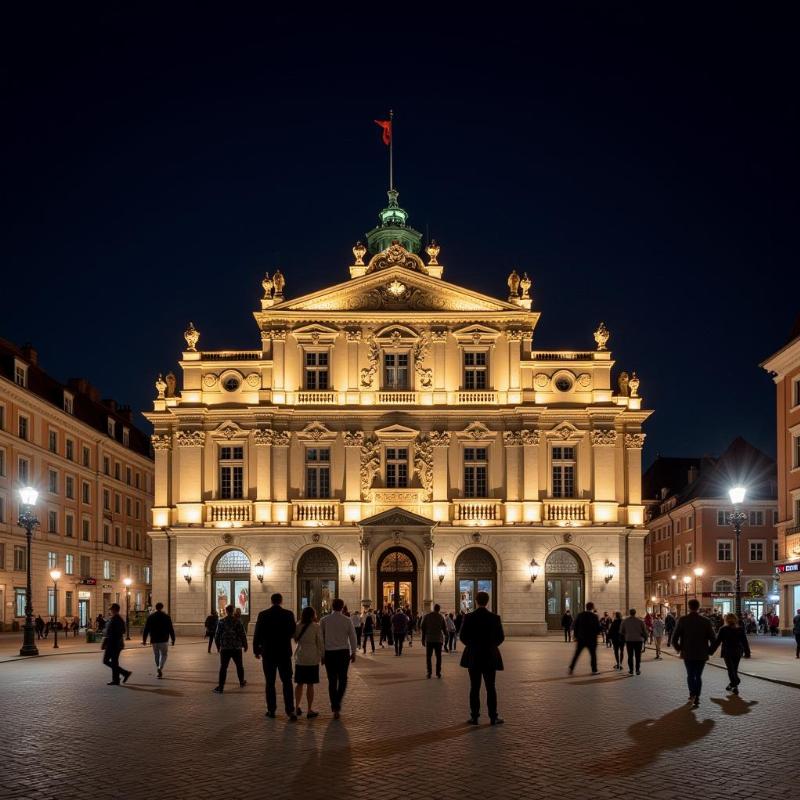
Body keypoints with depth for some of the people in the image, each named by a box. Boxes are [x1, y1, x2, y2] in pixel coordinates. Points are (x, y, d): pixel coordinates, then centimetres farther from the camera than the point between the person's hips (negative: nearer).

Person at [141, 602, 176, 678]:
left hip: (154, 640, 2)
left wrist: (144, 640, 7)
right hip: (164, 640, -2)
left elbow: (146, 629, 3)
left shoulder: (150, 617, 3)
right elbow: (171, 629, -3)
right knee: (164, 655, 7)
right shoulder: (166, 617, -3)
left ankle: (158, 668, 21)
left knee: (156, 655, 17)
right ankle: (160, 668, -15)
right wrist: (173, 640, 3)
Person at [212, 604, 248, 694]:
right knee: (239, 666, 18)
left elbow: (217, 635, 1)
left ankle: (220, 687, -8)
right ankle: (242, 682, 32)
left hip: (225, 648, 0)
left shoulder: (221, 622, -3)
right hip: (236, 648, 0)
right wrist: (245, 645, 10)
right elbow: (243, 635, -3)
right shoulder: (238, 621, -4)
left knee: (223, 667, -1)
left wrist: (218, 646, 15)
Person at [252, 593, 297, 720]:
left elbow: (257, 634, -3)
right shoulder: (288, 614, -5)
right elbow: (293, 632, 3)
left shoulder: (263, 615, -6)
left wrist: (256, 650, 8)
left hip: (268, 653, 0)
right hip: (284, 653, 0)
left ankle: (271, 710, 10)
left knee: (270, 682, 9)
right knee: (287, 682, 3)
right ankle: (290, 711, -7)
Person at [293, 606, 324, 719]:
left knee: (299, 683, 14)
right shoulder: (316, 627, -8)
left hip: (300, 658, 3)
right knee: (310, 684, 1)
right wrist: (323, 656, 6)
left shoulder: (297, 626, 2)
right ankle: (310, 710, 4)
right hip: (312, 658, -3)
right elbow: (320, 643, -6)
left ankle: (297, 707, 16)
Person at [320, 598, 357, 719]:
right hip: (343, 652, 0)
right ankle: (337, 704, -7)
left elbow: (321, 638, 3)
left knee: (332, 681, 8)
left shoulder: (324, 620, -2)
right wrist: (353, 652, 11)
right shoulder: (347, 620, -3)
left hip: (329, 653, 0)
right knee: (343, 679, 11)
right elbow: (352, 637, 0)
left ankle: (335, 708, 7)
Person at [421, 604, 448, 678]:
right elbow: (445, 628, 2)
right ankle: (438, 673, 2)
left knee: (428, 656, 6)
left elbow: (422, 628, 2)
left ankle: (429, 672, -3)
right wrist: (446, 637, 16)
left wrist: (423, 639, 8)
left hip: (429, 639, 0)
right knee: (438, 656, 7)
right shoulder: (441, 617, -1)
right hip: (438, 639, 0)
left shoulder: (426, 616, 2)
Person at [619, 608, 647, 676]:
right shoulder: (640, 621, -4)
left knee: (630, 656, 7)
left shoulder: (625, 621, -1)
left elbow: (621, 631, 6)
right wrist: (645, 638, 13)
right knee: (638, 656, 6)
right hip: (638, 640, -1)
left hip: (629, 640, 1)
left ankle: (631, 670, 7)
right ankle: (638, 670, 4)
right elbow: (644, 631, -1)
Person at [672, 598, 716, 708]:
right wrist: (709, 651, 9)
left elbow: (674, 639, -8)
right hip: (702, 654, 0)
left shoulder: (682, 620, -7)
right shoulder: (706, 621, -6)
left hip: (687, 654, 0)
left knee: (690, 675, 15)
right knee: (698, 676, 14)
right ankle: (696, 698, 7)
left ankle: (692, 694, -6)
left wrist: (679, 649, 9)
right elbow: (713, 640, -7)